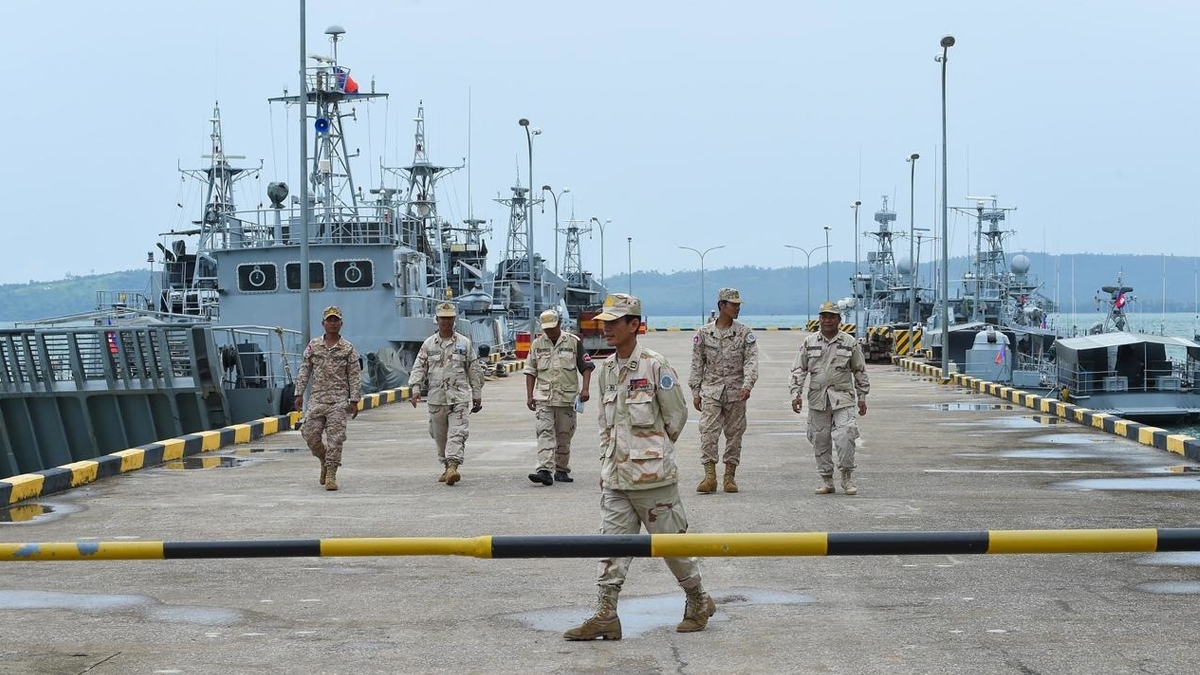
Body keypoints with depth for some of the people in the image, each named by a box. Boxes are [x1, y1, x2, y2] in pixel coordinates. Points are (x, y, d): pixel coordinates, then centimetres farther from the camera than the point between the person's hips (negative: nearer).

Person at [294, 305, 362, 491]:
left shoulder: (348, 349, 2)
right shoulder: (313, 346, 8)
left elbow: (355, 376, 1)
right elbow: (304, 371, 10)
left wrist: (354, 401, -5)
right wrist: (299, 394, 3)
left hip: (339, 400, -2)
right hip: (317, 398, 2)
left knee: (335, 437, -7)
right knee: (310, 434, -1)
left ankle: (331, 474, -2)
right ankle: (325, 462, 25)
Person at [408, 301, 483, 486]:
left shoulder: (464, 343, 7)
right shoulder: (428, 344, 9)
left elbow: (473, 370, 11)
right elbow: (418, 368, 6)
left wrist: (477, 395, 11)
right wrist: (415, 389, -9)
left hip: (459, 396, -2)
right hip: (436, 397, 2)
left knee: (457, 433, -15)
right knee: (440, 435, 9)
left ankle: (453, 466, -24)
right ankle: (447, 467, 22)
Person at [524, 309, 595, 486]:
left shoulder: (573, 342, 2)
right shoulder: (537, 344, 7)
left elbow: (586, 366, 4)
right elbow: (530, 371, 11)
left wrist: (585, 389, -8)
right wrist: (529, 396, 3)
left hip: (567, 398, 0)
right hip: (543, 398, 0)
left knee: (564, 436, 7)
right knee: (545, 433, -12)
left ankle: (561, 470, 19)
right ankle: (544, 471, -20)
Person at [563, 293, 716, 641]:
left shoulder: (655, 365, -10)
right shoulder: (606, 369, 10)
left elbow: (676, 415, -4)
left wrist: (654, 450, 5)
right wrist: (606, 462, 15)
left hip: (651, 475, -6)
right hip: (615, 477, 6)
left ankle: (699, 602, 22)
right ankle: (605, 616, 2)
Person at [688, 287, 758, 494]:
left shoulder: (745, 333, 2)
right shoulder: (704, 333, 4)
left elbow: (751, 360, -5)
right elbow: (697, 364, 8)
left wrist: (747, 385, -21)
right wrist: (696, 393, 4)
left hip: (736, 391, 1)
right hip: (711, 390, -1)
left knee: (734, 434, 5)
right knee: (708, 432, -11)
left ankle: (730, 476, 13)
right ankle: (710, 476, -10)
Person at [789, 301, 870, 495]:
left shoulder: (850, 342, 5)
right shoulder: (809, 342, 7)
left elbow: (860, 371, 11)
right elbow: (799, 370, 8)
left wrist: (862, 397, 9)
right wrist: (796, 394, -2)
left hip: (843, 397, -2)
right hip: (817, 399, 2)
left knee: (845, 436, -15)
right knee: (820, 440, 4)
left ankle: (847, 477, -2)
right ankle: (826, 480, 14)